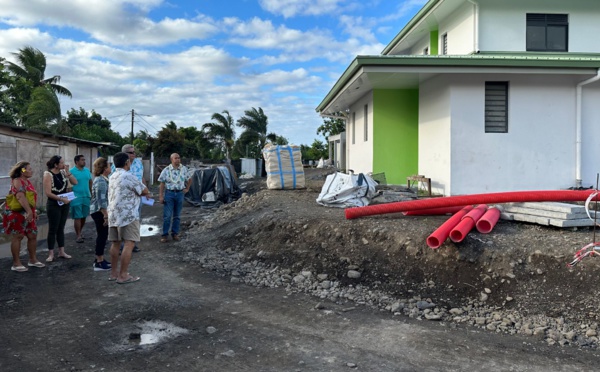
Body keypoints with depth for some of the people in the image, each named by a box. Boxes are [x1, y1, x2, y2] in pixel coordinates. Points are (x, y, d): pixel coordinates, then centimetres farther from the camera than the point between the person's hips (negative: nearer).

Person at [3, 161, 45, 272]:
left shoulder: (27, 181, 13)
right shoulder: (17, 181, -16)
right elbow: (20, 197, -29)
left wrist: (33, 211, 22)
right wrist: (29, 211, -36)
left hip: (27, 214, 9)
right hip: (16, 214, -9)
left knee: (33, 236, 10)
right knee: (17, 237, -3)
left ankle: (33, 260, 21)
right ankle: (16, 264, 5)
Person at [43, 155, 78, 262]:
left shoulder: (63, 172, 4)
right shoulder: (48, 174, -12)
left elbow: (75, 182, -3)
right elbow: (48, 193, -17)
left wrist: (67, 172, -11)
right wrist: (61, 199, -20)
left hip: (65, 204, 6)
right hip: (53, 205, -6)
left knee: (61, 228, 13)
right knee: (53, 229, 0)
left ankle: (61, 251, 20)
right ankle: (51, 254, 8)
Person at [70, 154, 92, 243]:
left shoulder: (87, 170, 9)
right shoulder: (71, 171, -7)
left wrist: (91, 194, 14)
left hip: (86, 197, 5)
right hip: (76, 198, -5)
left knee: (84, 217, 12)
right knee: (77, 217, -2)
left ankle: (79, 232, 29)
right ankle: (78, 236, 5)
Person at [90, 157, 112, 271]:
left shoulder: (101, 179, 13)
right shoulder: (101, 181, -19)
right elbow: (101, 200, -24)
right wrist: (106, 216, -24)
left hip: (98, 211, 10)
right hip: (100, 211, -10)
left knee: (102, 235, 16)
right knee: (102, 235, -5)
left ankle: (99, 259, 26)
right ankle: (99, 263, 1)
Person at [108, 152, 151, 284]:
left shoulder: (113, 177, 14)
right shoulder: (128, 176, -13)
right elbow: (144, 191, -6)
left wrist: (141, 194, 15)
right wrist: (147, 193, 16)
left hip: (114, 214, 9)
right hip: (128, 215, -9)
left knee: (115, 243, 13)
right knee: (129, 244, -6)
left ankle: (114, 272, 20)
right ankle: (123, 275, -7)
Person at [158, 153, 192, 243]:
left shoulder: (184, 169, 1)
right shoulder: (166, 170, -4)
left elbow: (190, 179, 17)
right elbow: (162, 183, -1)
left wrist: (187, 188, 10)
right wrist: (161, 196, -5)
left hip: (180, 193, 2)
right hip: (169, 193, -2)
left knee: (177, 216, 9)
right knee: (167, 216, -3)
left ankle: (175, 234, 19)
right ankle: (164, 235, 4)